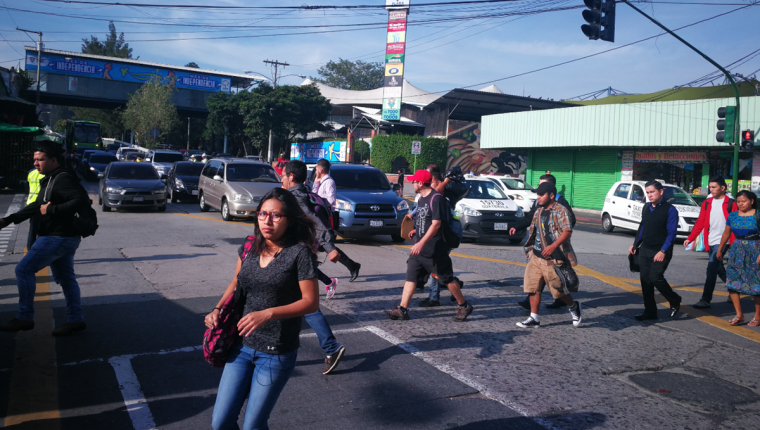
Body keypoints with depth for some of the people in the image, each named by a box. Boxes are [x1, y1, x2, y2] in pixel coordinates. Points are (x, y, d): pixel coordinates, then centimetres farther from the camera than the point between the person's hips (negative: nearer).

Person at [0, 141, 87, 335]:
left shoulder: (63, 178, -16)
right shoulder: (50, 180, 16)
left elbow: (80, 199, -30)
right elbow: (37, 206, 24)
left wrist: (52, 210, -25)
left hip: (57, 238, -10)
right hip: (63, 238, 10)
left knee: (23, 270, -5)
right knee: (65, 277, 13)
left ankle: (24, 318, 3)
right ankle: (75, 319, 19)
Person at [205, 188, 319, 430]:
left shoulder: (299, 253, -15)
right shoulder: (250, 248, 2)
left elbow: (311, 302, -16)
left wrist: (268, 313, -26)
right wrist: (218, 310, 1)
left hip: (277, 353, -5)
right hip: (243, 346, 5)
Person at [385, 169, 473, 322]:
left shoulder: (436, 199, -17)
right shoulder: (422, 198, 12)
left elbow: (436, 224, -24)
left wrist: (421, 243, -29)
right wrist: (416, 230, 10)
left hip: (435, 250, -9)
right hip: (419, 249, 9)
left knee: (447, 279, 3)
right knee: (410, 276, 4)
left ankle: (464, 306, 20)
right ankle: (402, 310, 6)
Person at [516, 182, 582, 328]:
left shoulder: (560, 211, -9)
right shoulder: (539, 212, 15)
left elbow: (567, 231, -20)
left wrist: (553, 246, -30)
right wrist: (530, 249, 20)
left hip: (553, 258, -7)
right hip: (536, 256, 7)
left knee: (557, 288, 2)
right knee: (532, 286, 2)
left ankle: (574, 307, 30)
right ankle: (534, 318, 9)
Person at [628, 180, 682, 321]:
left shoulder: (670, 210, -10)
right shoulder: (646, 207, 9)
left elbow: (671, 233, -14)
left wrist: (663, 251, -22)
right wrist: (635, 244, 14)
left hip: (660, 252, -6)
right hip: (644, 250, 6)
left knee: (655, 277, -16)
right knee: (645, 280, 6)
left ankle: (674, 301, 11)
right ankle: (650, 311, 17)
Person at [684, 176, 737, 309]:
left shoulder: (731, 204, -4)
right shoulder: (707, 203, 11)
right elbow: (700, 223, 10)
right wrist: (690, 238, 1)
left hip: (721, 242, -6)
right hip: (709, 243, 6)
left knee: (711, 270, -11)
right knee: (719, 270, 16)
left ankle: (705, 300, -8)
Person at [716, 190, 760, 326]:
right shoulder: (733, 215, 6)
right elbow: (726, 233, 15)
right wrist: (720, 249, 18)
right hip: (736, 251, 4)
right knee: (732, 282, -2)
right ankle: (739, 315, 6)